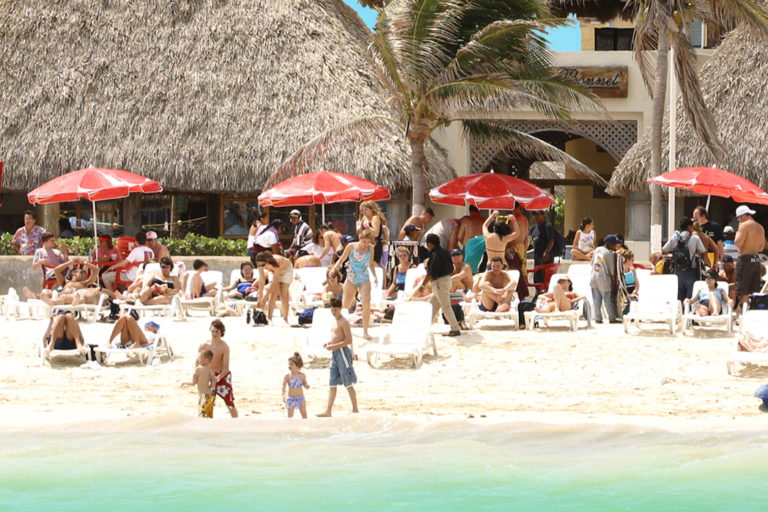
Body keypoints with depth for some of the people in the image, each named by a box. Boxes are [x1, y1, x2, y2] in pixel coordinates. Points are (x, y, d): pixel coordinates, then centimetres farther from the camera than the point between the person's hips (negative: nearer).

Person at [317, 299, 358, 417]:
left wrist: (334, 346, -19)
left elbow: (348, 340, -17)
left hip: (342, 352, -9)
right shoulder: (334, 321, 16)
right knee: (332, 383, 7)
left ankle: (355, 409, 1)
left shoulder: (344, 322, -11)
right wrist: (329, 343, 9)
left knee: (348, 383, -4)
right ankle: (328, 411, 8)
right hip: (334, 354, 9)